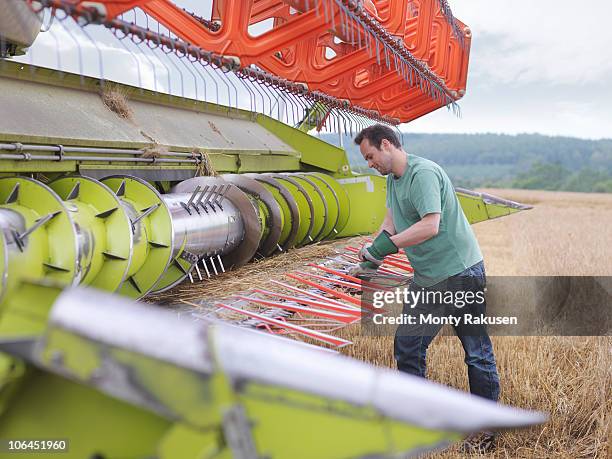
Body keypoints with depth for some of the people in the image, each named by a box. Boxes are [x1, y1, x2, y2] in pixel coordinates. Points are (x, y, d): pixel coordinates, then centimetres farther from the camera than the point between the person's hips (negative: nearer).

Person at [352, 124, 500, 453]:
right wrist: (370, 258, 1)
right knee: (406, 348, 11)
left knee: (477, 352, 3)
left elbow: (430, 226, -27)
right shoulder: (393, 179, 13)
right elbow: (390, 223, 15)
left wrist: (387, 245, -26)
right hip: (427, 278, 9)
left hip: (461, 273, -9)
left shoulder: (423, 173, -18)